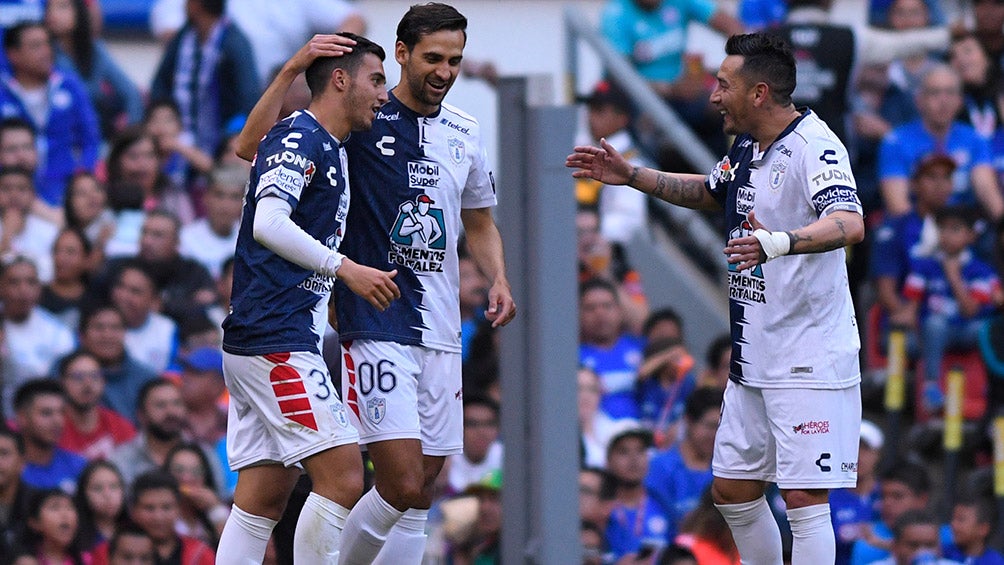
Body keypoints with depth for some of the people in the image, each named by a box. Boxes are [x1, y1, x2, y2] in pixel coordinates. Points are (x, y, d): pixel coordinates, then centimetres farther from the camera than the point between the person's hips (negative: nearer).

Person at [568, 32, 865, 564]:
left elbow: (849, 224, -36)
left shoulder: (814, 146, -18)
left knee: (804, 500, -11)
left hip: (809, 360, -10)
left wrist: (779, 242, -52)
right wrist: (631, 175, 26)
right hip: (753, 359, 10)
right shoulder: (746, 147, 11)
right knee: (733, 491, 14)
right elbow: (708, 192, 34)